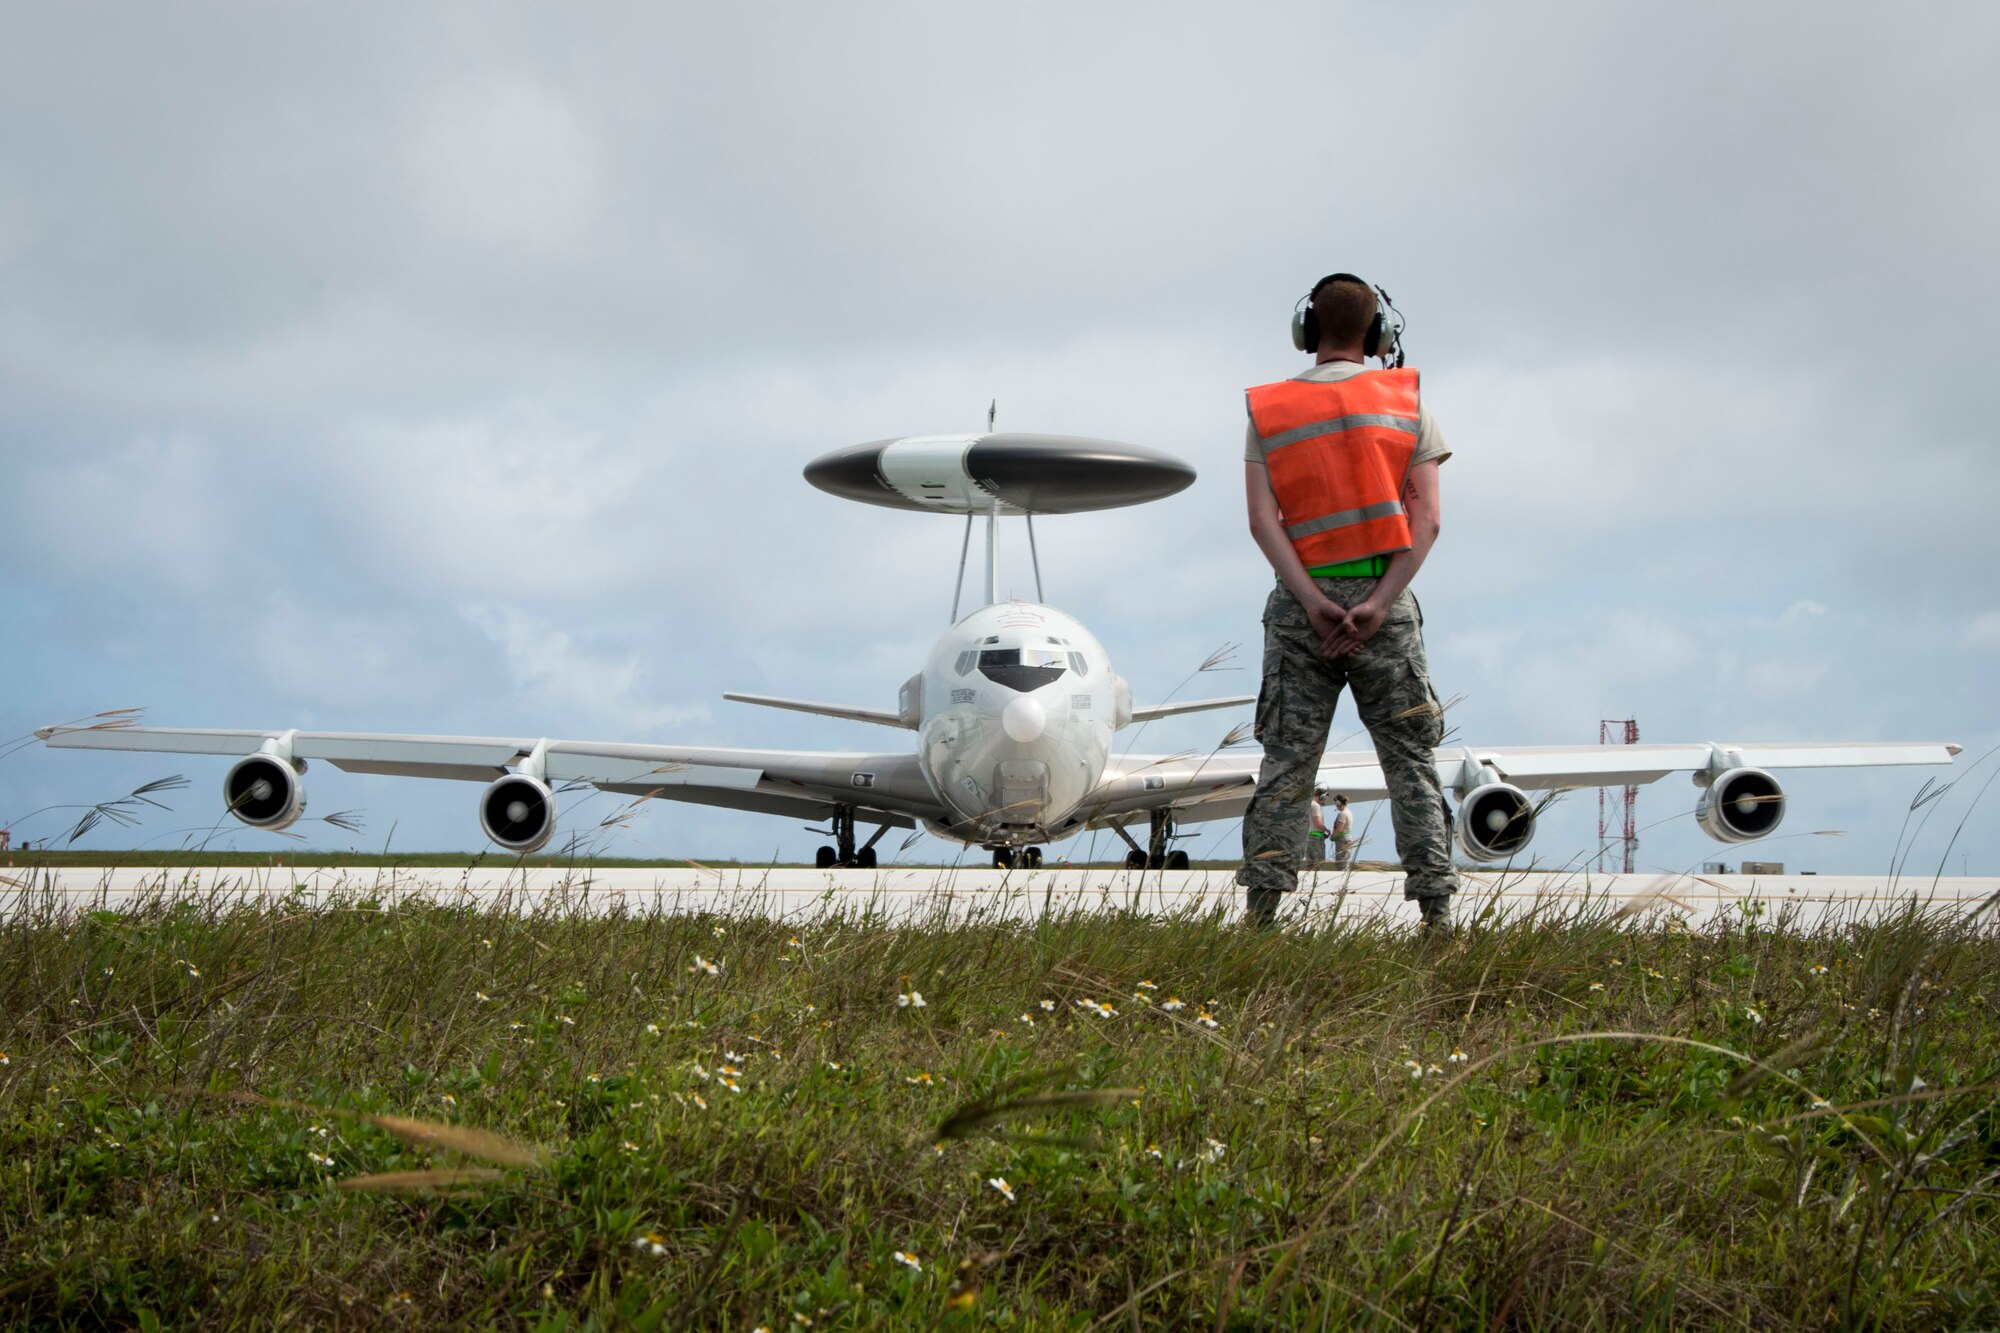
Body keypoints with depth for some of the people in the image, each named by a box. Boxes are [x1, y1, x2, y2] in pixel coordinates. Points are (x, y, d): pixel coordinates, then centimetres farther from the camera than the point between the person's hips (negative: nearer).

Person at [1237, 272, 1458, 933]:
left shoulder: (1267, 410, 7)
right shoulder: (1406, 403, 5)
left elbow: (1262, 520, -5)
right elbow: (1427, 520, -6)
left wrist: (1313, 602, -10)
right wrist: (1377, 605, -11)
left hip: (1302, 598, 1)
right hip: (1382, 597, -1)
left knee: (1287, 760, 3)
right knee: (1410, 760, 3)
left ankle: (1261, 905, -3)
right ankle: (1436, 912, -1)